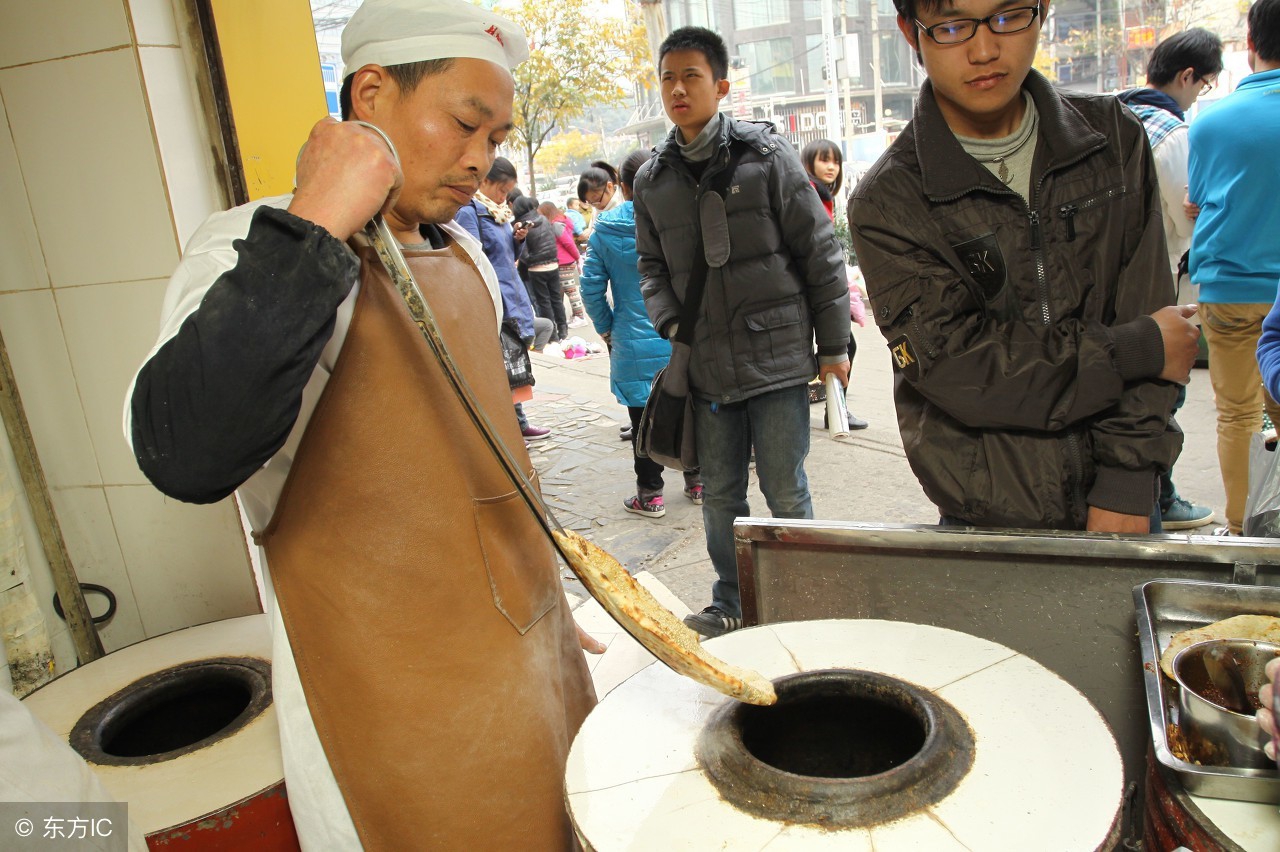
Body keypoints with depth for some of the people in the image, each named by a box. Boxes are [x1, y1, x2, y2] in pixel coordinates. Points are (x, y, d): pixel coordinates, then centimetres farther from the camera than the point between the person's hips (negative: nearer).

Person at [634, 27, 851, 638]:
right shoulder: (651, 180, 8)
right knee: (721, 494, 14)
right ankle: (731, 603, 32)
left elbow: (819, 253, -2)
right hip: (706, 367, 4)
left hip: (777, 357, -3)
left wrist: (834, 344, -2)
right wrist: (671, 324, 0)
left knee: (786, 494, 4)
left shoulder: (766, 154, -4)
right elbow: (651, 265, 18)